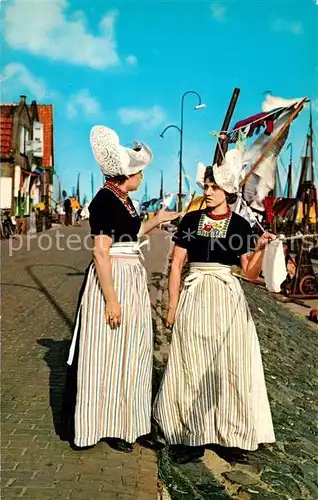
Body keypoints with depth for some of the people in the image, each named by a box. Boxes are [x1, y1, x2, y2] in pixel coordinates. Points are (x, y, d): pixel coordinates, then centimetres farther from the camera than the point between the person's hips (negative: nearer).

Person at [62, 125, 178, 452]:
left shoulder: (124, 200, 12)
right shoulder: (104, 200, -15)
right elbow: (101, 253, -20)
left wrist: (156, 220, 30)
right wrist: (111, 299, -23)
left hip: (132, 280, 9)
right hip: (111, 281, -9)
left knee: (131, 353, 13)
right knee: (107, 354, 1)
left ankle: (129, 422, 25)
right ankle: (108, 426, 14)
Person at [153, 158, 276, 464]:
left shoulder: (240, 225, 2)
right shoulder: (191, 220, 5)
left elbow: (251, 273, 1)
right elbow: (176, 266, 5)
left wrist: (260, 248, -16)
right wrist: (173, 307, 2)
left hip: (226, 299, -1)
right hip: (193, 298, 1)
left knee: (226, 366, 2)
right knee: (193, 368, 3)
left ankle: (228, 435, 15)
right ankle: (193, 437, 13)